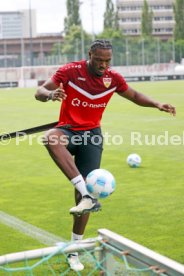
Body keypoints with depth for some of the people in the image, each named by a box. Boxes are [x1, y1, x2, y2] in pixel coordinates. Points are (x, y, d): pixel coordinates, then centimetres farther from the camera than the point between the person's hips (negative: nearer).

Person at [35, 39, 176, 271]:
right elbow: (39, 92, -13)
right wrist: (50, 94, -37)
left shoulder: (113, 78, 0)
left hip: (91, 135, 2)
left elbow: (134, 96, 18)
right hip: (68, 130, -2)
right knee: (51, 138, -41)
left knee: (81, 194, -5)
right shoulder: (69, 71, -11)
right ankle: (87, 195, -48)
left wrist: (157, 105, 2)